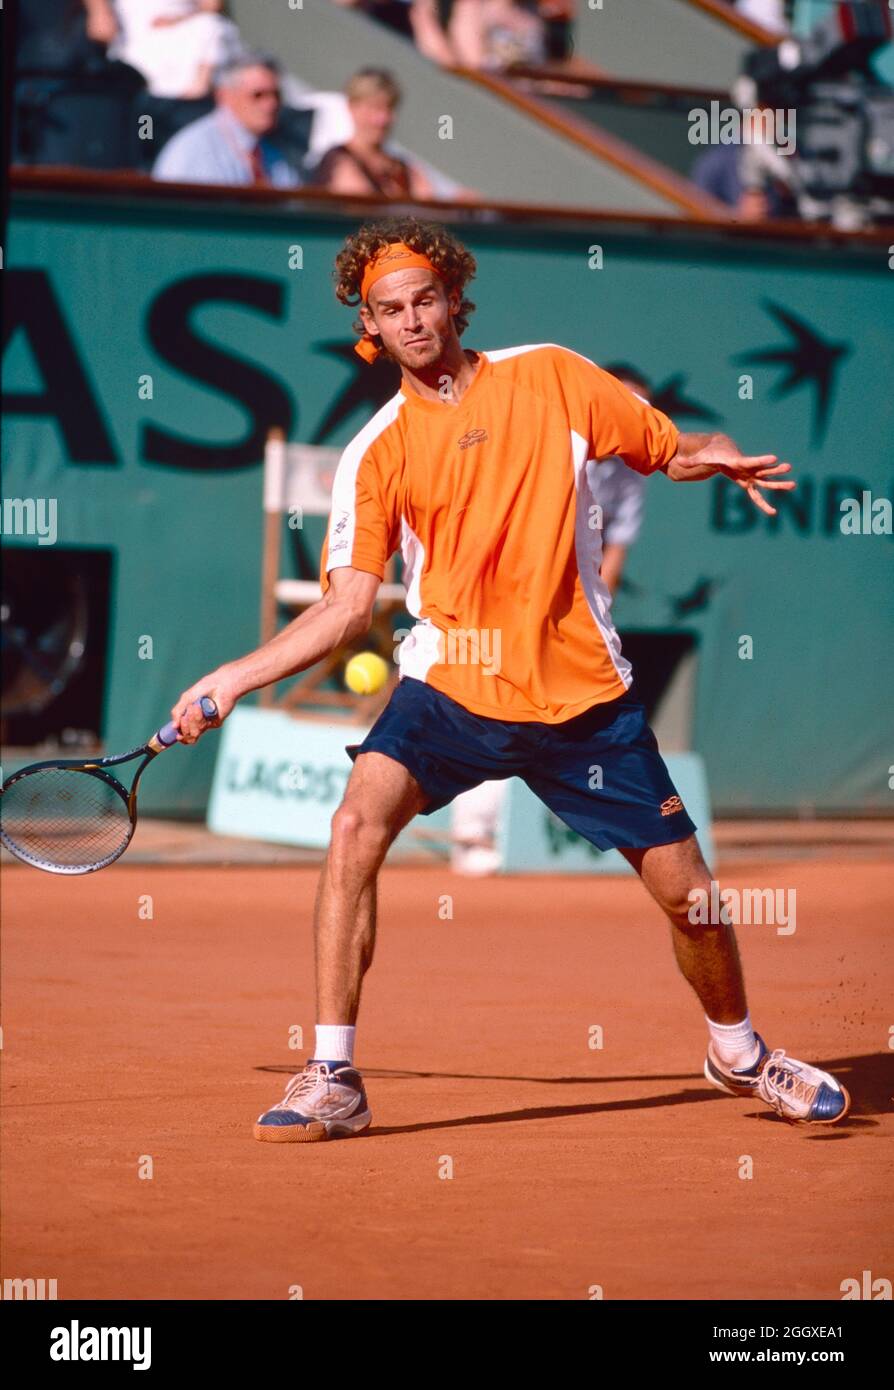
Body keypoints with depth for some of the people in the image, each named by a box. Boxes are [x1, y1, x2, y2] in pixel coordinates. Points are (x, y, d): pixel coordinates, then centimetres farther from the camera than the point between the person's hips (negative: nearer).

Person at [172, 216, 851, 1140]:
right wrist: (233, 679, -7)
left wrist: (717, 459, -15)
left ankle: (739, 1054, 33)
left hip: (583, 695, 0)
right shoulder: (376, 454, 1)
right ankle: (332, 1083, -18)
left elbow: (670, 451, 8)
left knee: (686, 891, 2)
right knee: (357, 823, -25)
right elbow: (348, 604, 0)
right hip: (450, 687, 0)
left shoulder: (552, 378, 1)